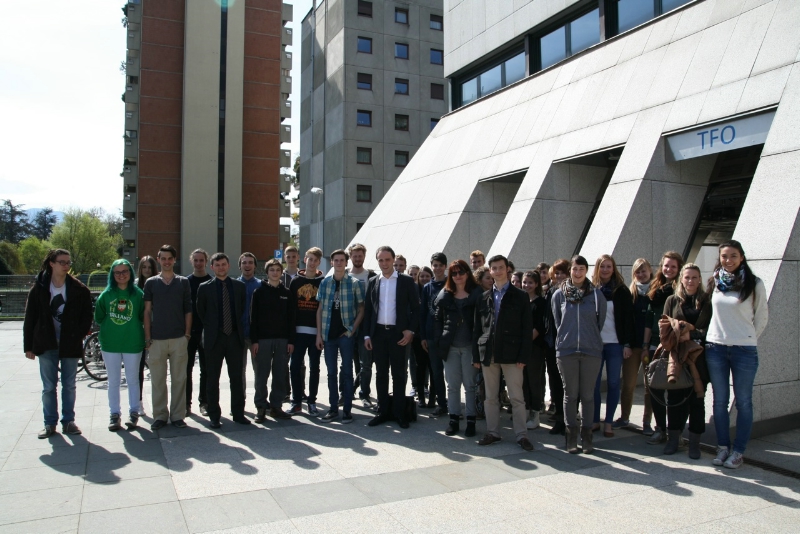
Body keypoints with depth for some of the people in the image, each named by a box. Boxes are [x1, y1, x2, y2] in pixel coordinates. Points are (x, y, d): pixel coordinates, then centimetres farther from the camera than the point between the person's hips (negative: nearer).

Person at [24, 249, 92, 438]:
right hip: (47, 346, 0)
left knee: (69, 386, 9)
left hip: (70, 345, 0)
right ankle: (50, 423, 18)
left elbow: (87, 317, 1)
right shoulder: (39, 289, -2)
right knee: (48, 387, 8)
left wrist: (77, 337, -9)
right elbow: (29, 319, 1)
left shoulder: (79, 290, -3)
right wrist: (29, 346, -1)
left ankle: (68, 421, 20)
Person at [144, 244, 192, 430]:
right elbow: (147, 311, 5)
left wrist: (187, 333, 0)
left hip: (179, 338, 0)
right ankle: (160, 416, 15)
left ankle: (177, 416, 13)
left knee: (179, 379, 4)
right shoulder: (151, 283, 6)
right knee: (158, 380, 5)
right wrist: (147, 337, 0)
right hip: (157, 339, 0)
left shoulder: (183, 283, 6)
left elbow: (188, 310, 7)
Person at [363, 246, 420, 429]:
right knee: (381, 373, 9)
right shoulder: (373, 282, 8)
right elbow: (367, 309, 8)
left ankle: (399, 413, 12)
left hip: (398, 333, -3)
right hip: (378, 333, 3)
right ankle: (383, 411, 17)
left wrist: (410, 330, -10)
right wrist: (367, 335, 3)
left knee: (398, 374, 4)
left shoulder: (406, 281, 0)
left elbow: (415, 308, 0)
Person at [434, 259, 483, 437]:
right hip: (450, 346, 2)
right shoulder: (444, 295, 7)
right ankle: (453, 419, 16)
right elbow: (438, 319, 7)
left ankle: (471, 421, 12)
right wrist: (438, 341, -2)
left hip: (470, 346, -2)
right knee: (452, 384, 7)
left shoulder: (477, 293, 1)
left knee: (470, 384, 5)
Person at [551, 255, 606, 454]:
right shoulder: (559, 294, 3)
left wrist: (591, 338, 12)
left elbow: (601, 322, 9)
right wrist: (566, 338, 10)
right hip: (566, 350, 0)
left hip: (591, 350, 0)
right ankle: (571, 435, 13)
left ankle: (586, 435, 15)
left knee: (587, 395, 6)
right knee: (570, 394, 6)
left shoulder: (596, 295, 2)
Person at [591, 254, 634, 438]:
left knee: (613, 384, 4)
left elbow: (628, 319, 1)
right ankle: (595, 420, 14)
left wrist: (628, 344, -5)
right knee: (594, 383, 3)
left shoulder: (622, 291, 2)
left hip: (615, 344, -1)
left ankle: (608, 422, 13)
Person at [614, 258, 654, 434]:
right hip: (633, 344, 1)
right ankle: (624, 418, 20)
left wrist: (648, 345, -8)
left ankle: (647, 422, 14)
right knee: (628, 383, 5)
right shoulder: (629, 293, 6)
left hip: (651, 344, -1)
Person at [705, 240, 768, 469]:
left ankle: (738, 451, 13)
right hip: (715, 347, 3)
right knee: (720, 401, 9)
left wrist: (750, 338, 5)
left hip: (744, 350, -3)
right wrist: (716, 333, 11)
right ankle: (722, 447, 19)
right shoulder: (714, 281, 4)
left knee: (743, 402, 4)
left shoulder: (754, 284, -5)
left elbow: (762, 316, 3)